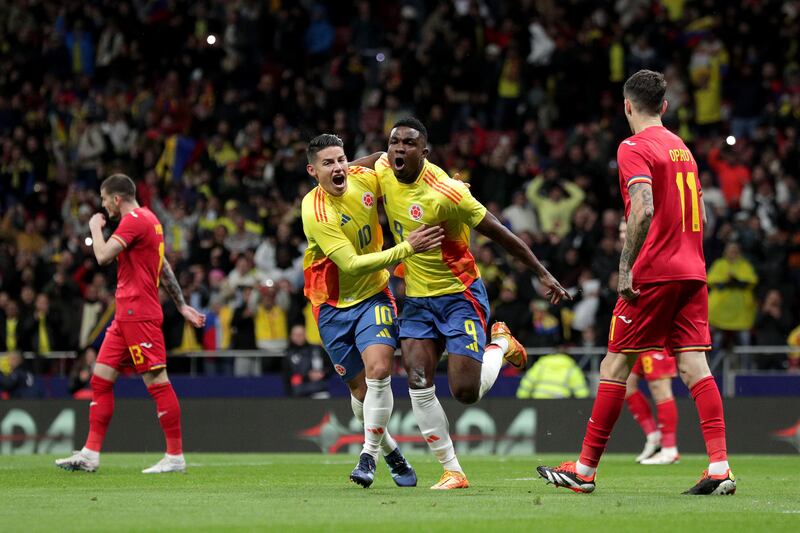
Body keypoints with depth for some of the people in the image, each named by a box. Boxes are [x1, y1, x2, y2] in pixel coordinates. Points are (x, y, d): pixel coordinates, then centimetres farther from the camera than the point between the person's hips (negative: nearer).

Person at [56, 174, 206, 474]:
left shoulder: (134, 220, -13)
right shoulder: (148, 219, 19)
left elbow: (103, 256, -22)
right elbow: (165, 268, 22)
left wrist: (95, 228, -4)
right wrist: (182, 305, 25)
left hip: (139, 314, -10)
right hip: (127, 315, 10)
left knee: (157, 381, -7)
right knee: (101, 379, 8)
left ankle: (175, 456, -5)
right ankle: (90, 455, 8)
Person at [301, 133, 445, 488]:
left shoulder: (364, 179, -9)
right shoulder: (315, 212, -24)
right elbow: (352, 264, -30)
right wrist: (407, 248, -34)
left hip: (373, 294, 2)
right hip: (334, 303, -2)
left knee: (378, 370, -19)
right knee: (359, 387, 5)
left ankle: (369, 456, -8)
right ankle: (391, 452, 30)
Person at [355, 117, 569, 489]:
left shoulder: (445, 193, -25)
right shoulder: (383, 170, -6)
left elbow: (499, 233, -17)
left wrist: (542, 274, -13)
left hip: (460, 295, -6)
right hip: (417, 298, 6)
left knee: (466, 392, -10)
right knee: (418, 383, -12)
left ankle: (501, 344, 23)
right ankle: (452, 471, -2)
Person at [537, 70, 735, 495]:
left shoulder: (634, 148, -8)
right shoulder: (682, 148, 17)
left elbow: (643, 210, -21)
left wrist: (626, 265, -18)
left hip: (653, 273, -7)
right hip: (692, 270, 7)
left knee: (615, 365, 1)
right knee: (694, 365, -1)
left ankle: (584, 470, 7)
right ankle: (719, 467, -13)